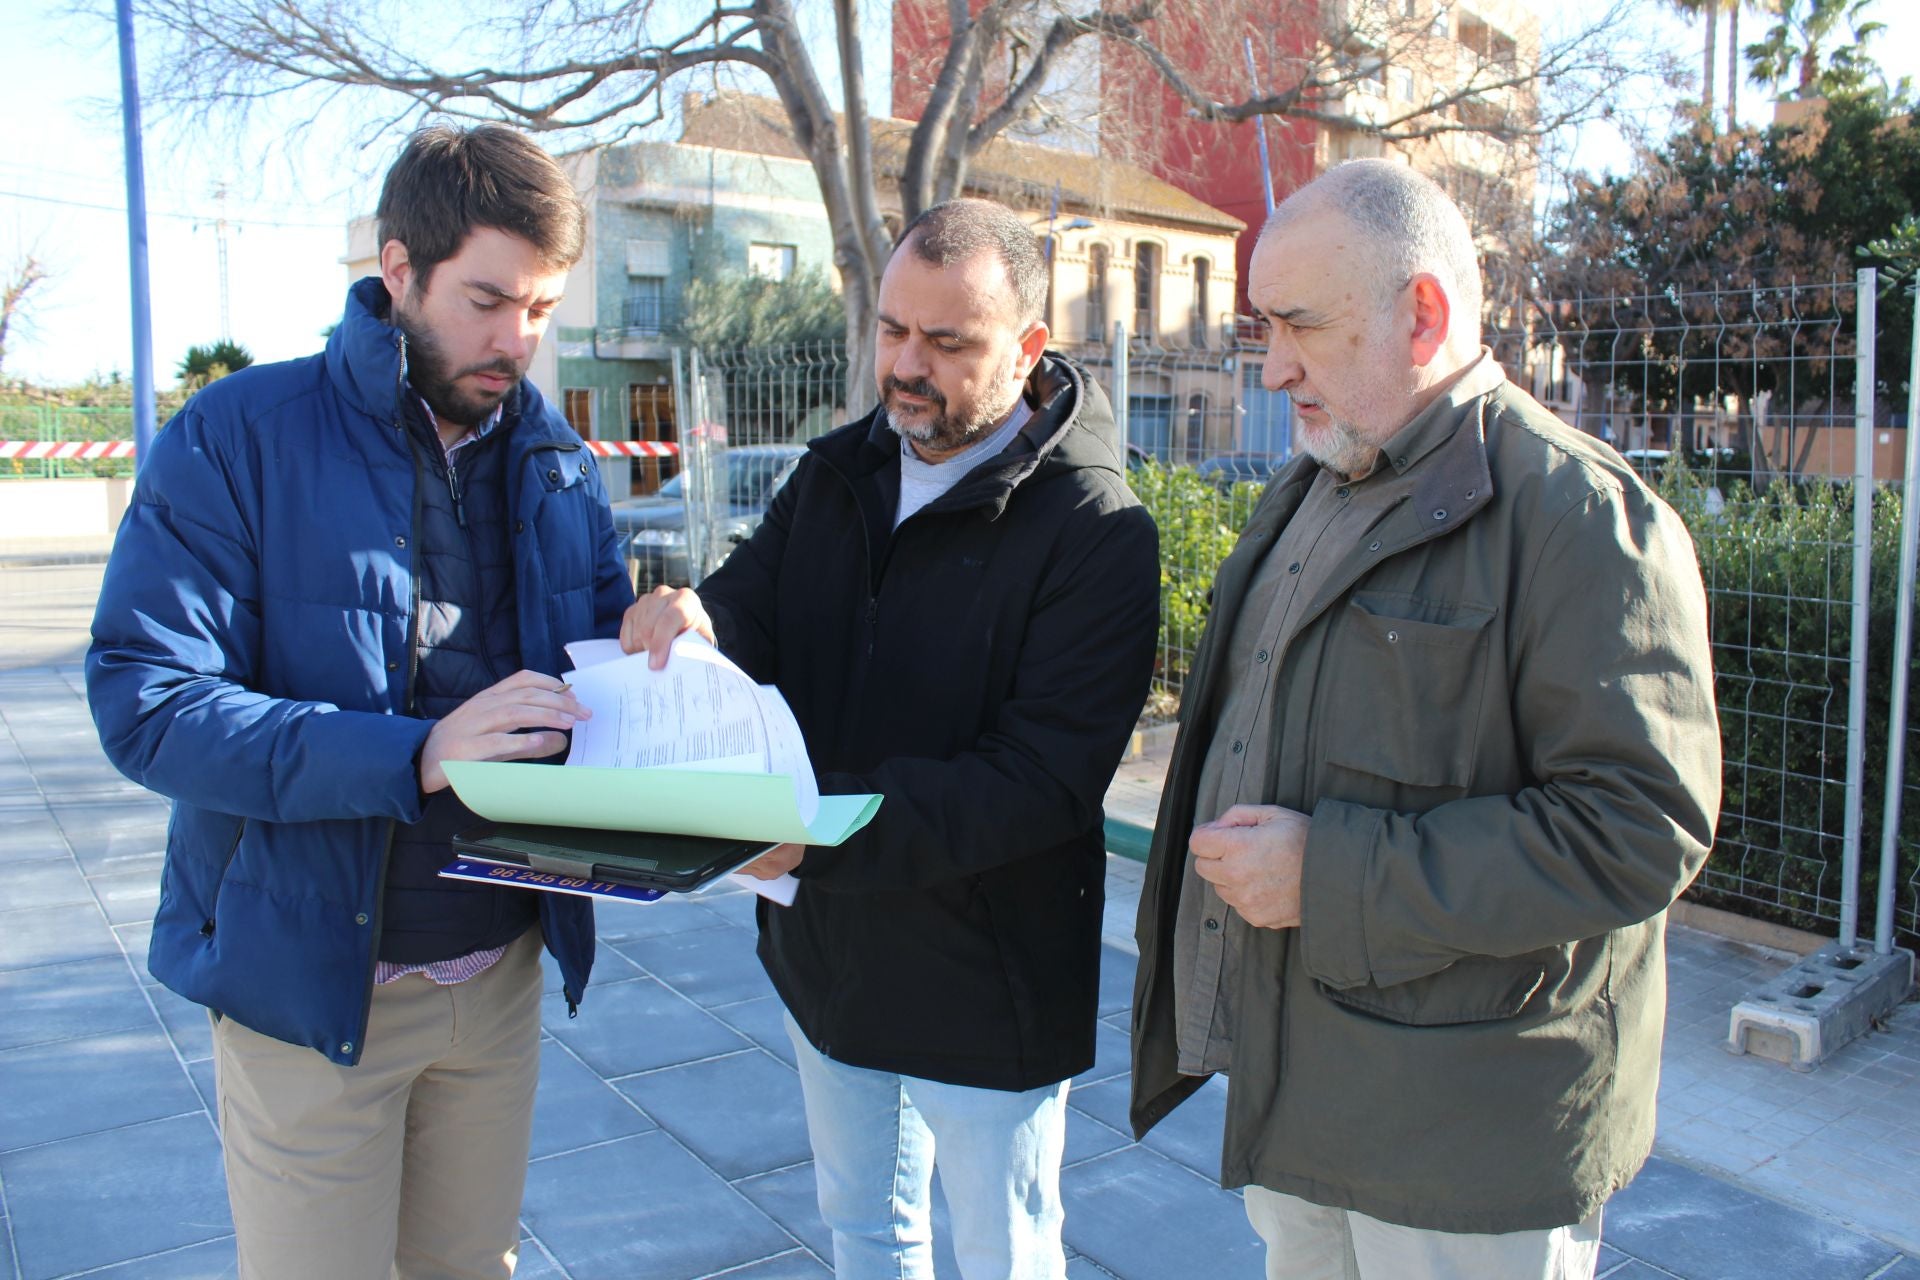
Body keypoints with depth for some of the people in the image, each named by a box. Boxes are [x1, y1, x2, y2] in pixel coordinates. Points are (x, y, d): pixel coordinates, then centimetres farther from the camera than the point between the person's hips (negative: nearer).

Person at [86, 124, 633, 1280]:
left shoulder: (559, 466, 4)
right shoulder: (237, 439, -12)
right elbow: (145, 699, -18)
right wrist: (413, 755, -31)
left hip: (502, 970, 4)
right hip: (312, 977, -4)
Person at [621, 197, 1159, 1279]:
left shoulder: (1095, 529, -20)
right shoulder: (836, 476, 2)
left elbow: (1046, 778, -27)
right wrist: (690, 621, -28)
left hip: (986, 986, -5)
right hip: (830, 949, 6)